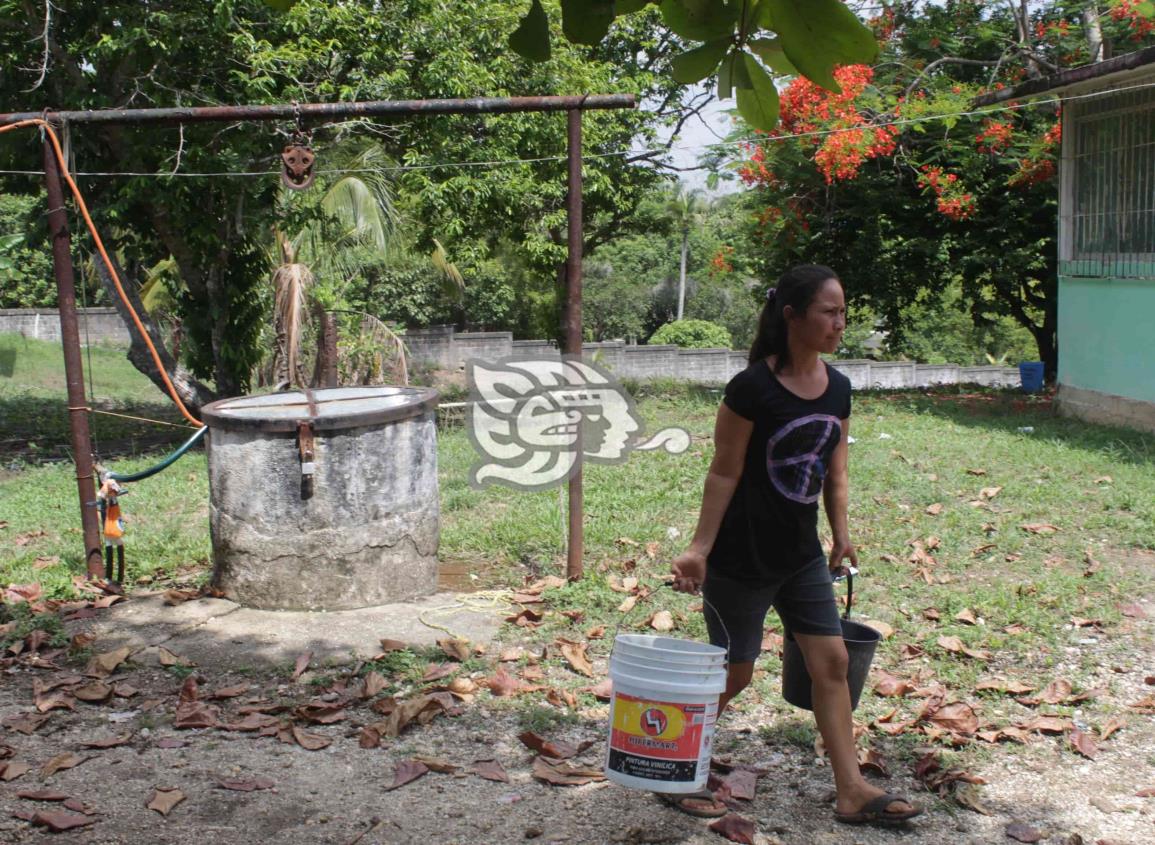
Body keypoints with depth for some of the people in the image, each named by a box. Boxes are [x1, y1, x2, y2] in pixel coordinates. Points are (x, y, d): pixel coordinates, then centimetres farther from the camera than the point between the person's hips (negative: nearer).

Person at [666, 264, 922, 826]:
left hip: (802, 556, 7)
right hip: (740, 559, -7)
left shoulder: (837, 389, 2)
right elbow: (725, 473, -15)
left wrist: (840, 534, 12)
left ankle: (852, 792, 18)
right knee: (734, 674, 5)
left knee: (832, 662, 7)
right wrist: (699, 549, -16)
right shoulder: (752, 389, -19)